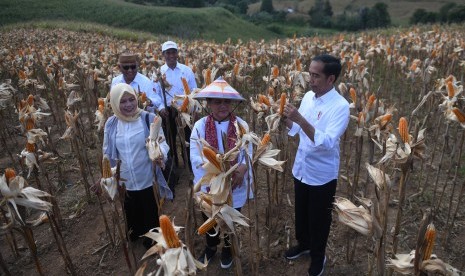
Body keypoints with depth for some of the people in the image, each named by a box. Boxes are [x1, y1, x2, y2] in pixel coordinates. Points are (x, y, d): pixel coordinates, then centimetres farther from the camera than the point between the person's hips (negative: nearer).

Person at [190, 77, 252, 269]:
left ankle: (228, 248, 50)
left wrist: (242, 169, -28)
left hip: (234, 186, 0)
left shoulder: (242, 125, -8)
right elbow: (196, 157, -17)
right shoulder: (200, 126, -11)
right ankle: (211, 247, 52)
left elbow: (249, 153, -8)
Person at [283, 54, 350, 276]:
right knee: (301, 212, 25)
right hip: (301, 168, 6)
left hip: (322, 174, -6)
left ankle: (318, 257, 41)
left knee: (319, 219, 15)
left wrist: (300, 118, -38)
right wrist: (285, 118, -13)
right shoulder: (308, 97, -1)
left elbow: (327, 142, -32)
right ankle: (303, 244, 51)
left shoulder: (340, 106, -21)